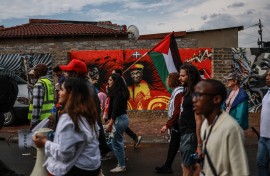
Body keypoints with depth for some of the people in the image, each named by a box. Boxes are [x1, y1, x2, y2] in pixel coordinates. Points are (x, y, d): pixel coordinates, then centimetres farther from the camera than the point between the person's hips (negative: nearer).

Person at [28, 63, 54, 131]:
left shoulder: (39, 85, -16)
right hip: (49, 117, 9)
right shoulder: (49, 82, 12)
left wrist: (33, 122, -17)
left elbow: (37, 105, -20)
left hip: (41, 118, -9)